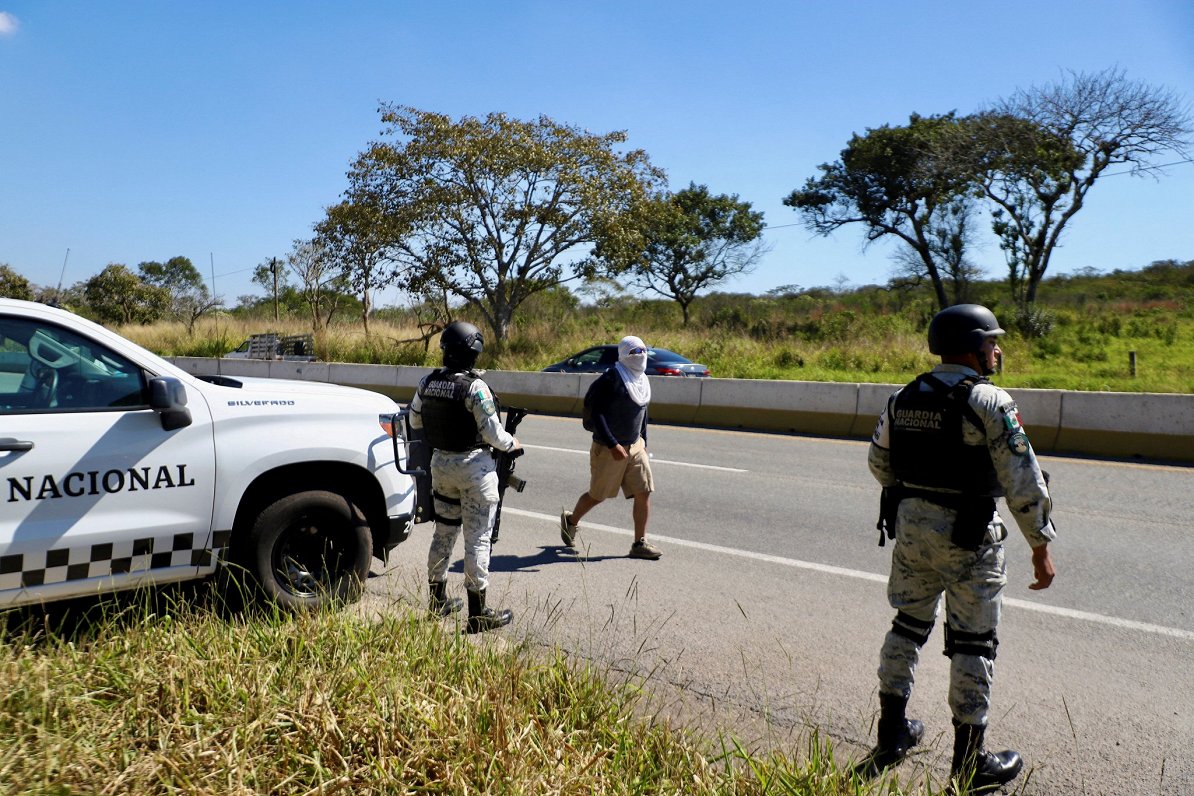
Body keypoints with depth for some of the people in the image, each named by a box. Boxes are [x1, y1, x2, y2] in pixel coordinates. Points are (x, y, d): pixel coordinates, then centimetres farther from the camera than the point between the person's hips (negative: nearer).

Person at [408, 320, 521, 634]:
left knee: (443, 532, 19)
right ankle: (479, 614, 8)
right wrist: (512, 443, 2)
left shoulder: (427, 382, -1)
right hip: (474, 466, -6)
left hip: (440, 463, 6)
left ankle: (438, 600, 32)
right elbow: (492, 433, -19)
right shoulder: (475, 387, -21)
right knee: (477, 539, 2)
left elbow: (414, 420, 12)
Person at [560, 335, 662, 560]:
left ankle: (640, 544, 5)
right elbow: (596, 414, -20)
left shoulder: (643, 381, 8)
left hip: (635, 446, 7)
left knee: (644, 492, -3)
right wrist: (612, 445, -24)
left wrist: (643, 444, 18)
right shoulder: (610, 379, -17)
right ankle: (570, 521, 35)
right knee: (597, 495, 7)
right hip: (607, 449, -7)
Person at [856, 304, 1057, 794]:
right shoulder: (990, 403, -15)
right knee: (972, 644, 6)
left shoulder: (903, 398, 3)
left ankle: (891, 735, 30)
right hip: (968, 538, -6)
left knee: (909, 625, 19)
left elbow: (879, 462, 12)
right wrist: (1041, 547, -6)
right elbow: (1023, 482, -15)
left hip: (911, 528, 6)